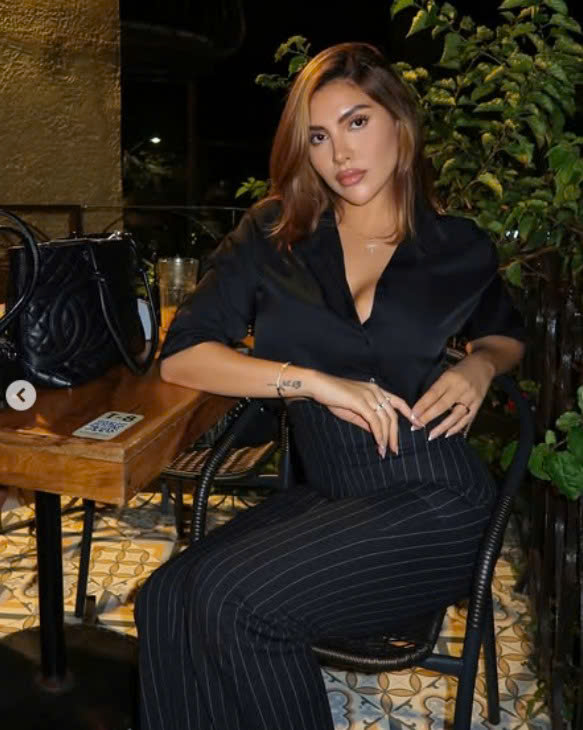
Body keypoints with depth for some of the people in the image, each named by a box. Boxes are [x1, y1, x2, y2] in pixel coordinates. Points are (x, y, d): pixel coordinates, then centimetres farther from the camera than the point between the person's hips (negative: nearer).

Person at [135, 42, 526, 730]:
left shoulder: (460, 248, 4)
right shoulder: (273, 235, 5)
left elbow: (507, 333, 24)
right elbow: (180, 357, -2)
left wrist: (479, 367, -1)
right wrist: (315, 381, -14)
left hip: (431, 501, -3)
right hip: (326, 496, 3)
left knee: (230, 598, -23)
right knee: (165, 602, -21)